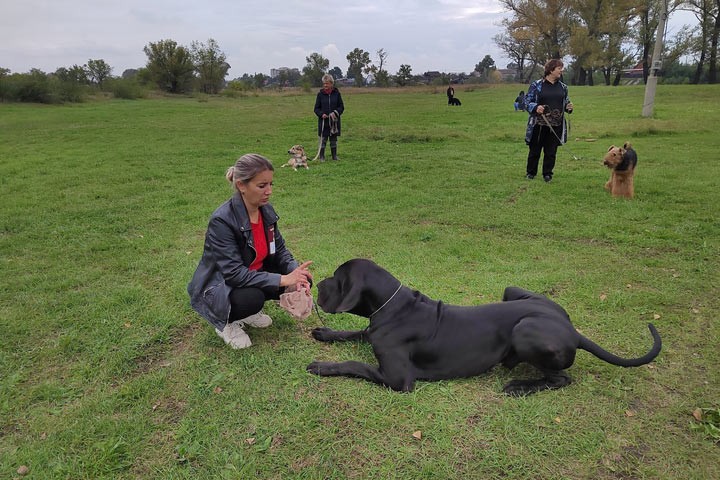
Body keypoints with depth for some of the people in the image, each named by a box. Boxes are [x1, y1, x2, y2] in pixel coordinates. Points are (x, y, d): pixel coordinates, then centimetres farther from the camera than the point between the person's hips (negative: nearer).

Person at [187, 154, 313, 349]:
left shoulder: (266, 210, -7)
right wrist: (283, 279, -35)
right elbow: (234, 274, -33)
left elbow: (280, 250, 1)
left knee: (303, 280, -9)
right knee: (251, 298, -38)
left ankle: (249, 312, 11)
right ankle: (226, 323, -2)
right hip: (218, 287, -7)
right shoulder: (222, 220, -29)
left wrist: (296, 273, -19)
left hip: (254, 276, 8)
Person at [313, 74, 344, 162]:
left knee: (334, 139, 9)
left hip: (334, 121, 1)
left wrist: (336, 113, -13)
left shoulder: (337, 93, 2)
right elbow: (316, 108, 4)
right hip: (323, 121, -1)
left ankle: (334, 156, 20)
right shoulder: (320, 94, 1)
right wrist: (321, 114, -15)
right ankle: (322, 156, 8)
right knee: (323, 139, 0)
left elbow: (341, 107, 5)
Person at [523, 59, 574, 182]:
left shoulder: (563, 87, 11)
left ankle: (547, 174, 19)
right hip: (539, 125, -3)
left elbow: (565, 102, 21)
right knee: (535, 150, 6)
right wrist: (535, 107, -21)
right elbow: (527, 102, -3)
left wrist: (568, 106, -1)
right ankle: (530, 172, 23)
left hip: (556, 126, 4)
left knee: (551, 152, 6)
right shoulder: (536, 85, -3)